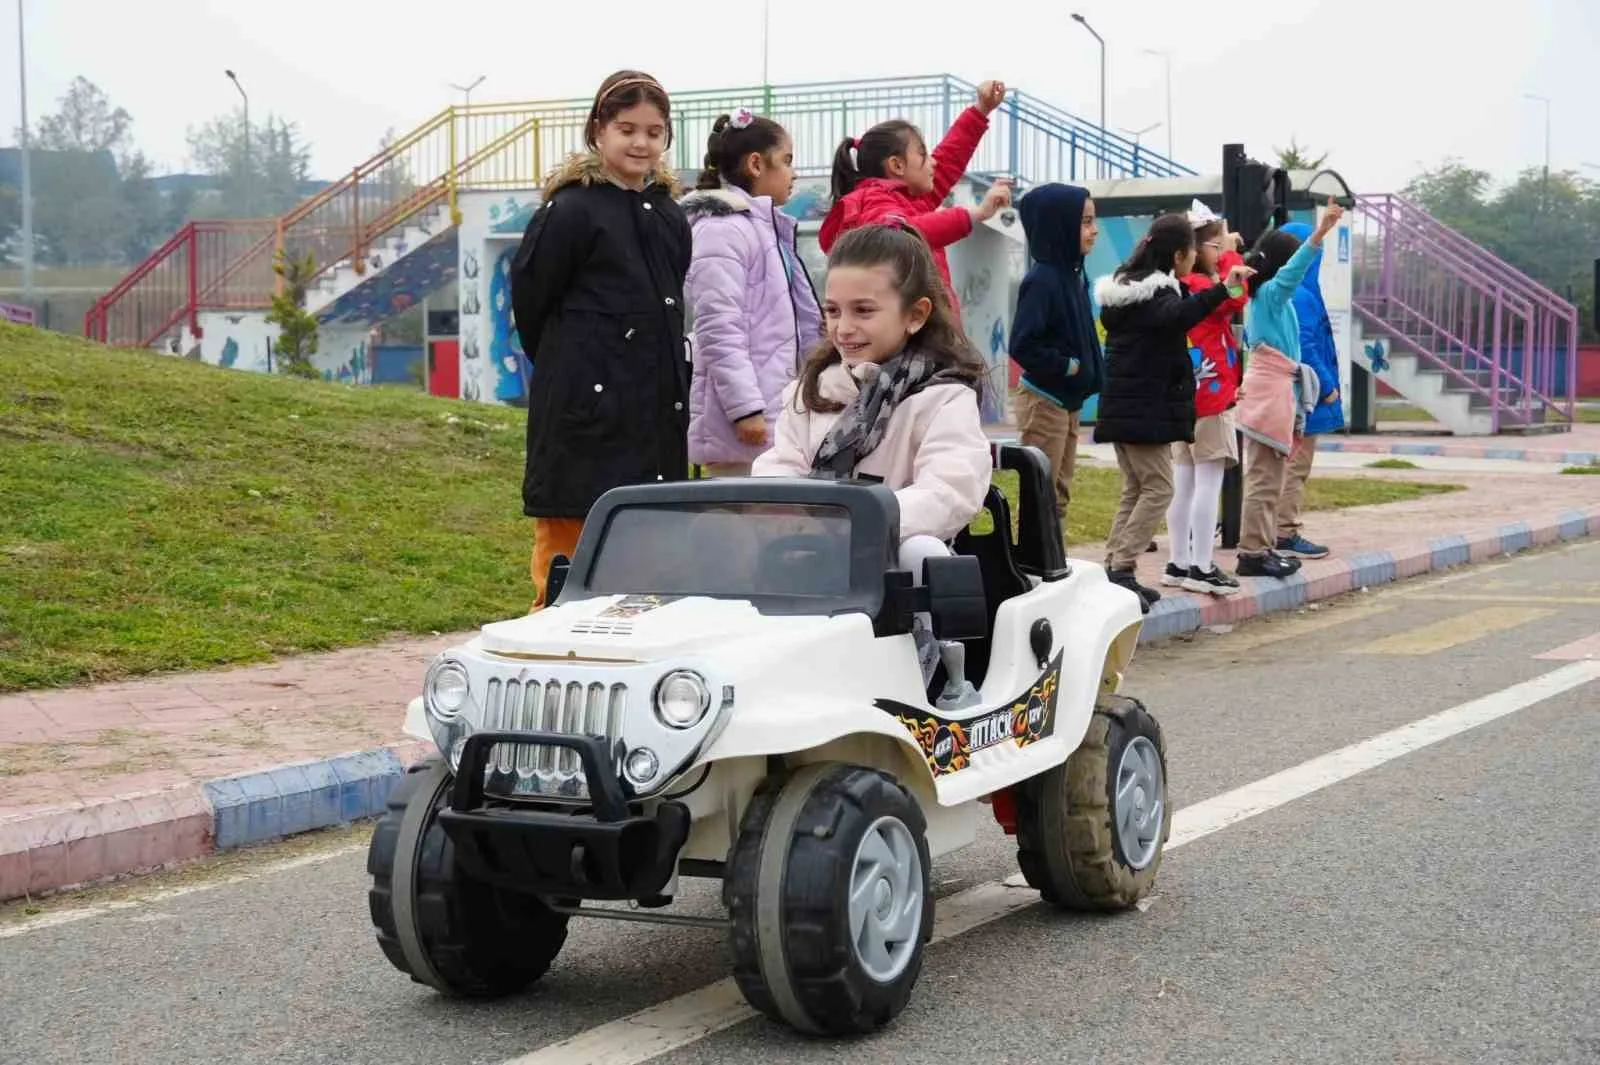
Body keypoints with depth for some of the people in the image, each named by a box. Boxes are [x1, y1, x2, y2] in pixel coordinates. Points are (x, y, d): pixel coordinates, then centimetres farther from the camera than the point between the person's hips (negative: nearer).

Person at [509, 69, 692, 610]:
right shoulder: (572, 211, -8)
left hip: (654, 409, 7)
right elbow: (529, 301, -3)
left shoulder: (669, 216, 12)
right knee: (569, 567, -3)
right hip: (587, 409, -7)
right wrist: (566, 369, 7)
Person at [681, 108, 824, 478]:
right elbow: (719, 331, -18)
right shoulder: (721, 229, -11)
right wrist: (745, 408, -22)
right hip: (745, 419, -10)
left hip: (778, 412, 10)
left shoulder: (769, 228, 20)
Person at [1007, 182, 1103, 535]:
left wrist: (1084, 371, 1)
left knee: (1059, 496, 12)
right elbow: (1023, 346, -23)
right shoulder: (1041, 280, -18)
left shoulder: (1072, 274, 8)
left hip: (1068, 400, 9)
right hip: (1043, 400, -9)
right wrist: (1067, 366, -16)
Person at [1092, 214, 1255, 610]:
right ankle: (1121, 571, -12)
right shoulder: (1156, 292, -15)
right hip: (1146, 411, -10)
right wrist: (1222, 287, -46)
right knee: (1158, 488, -7)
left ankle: (1115, 570, 11)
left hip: (1122, 409, 10)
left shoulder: (1126, 288, 13)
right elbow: (1176, 316, -37)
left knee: (1135, 490, 13)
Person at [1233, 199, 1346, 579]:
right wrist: (1320, 233, -41)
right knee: (1264, 480, -10)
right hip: (1270, 394, -10)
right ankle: (1252, 553, -10)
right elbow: (1292, 270, -30)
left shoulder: (1266, 296, 14)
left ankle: (1262, 548, 17)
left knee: (1268, 477, 13)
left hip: (1273, 394, 10)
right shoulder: (1271, 293, -12)